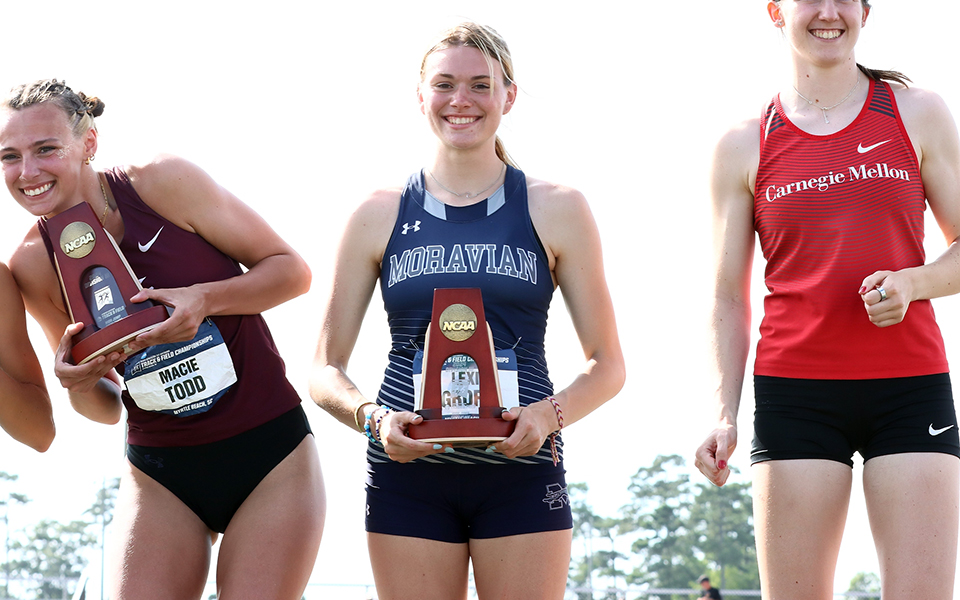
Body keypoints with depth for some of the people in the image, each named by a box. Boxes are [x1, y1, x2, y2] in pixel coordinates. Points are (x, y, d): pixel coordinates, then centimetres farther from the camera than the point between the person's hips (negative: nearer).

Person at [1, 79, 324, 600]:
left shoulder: (163, 183, -12)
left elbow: (293, 270, -5)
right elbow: (105, 409, 8)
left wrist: (205, 299, -22)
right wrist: (80, 384, -15)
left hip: (271, 457, -2)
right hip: (159, 474, 3)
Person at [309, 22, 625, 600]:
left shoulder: (556, 210, 6)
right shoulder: (379, 216, 8)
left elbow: (606, 365, 7)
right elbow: (326, 370, 8)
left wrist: (548, 414, -13)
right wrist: (372, 416, -12)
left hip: (522, 468, -1)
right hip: (407, 471, 1)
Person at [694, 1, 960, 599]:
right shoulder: (745, 146, 9)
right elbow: (729, 298, 10)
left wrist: (912, 282, -11)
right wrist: (725, 414, -1)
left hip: (911, 388, 0)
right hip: (795, 393, 0)